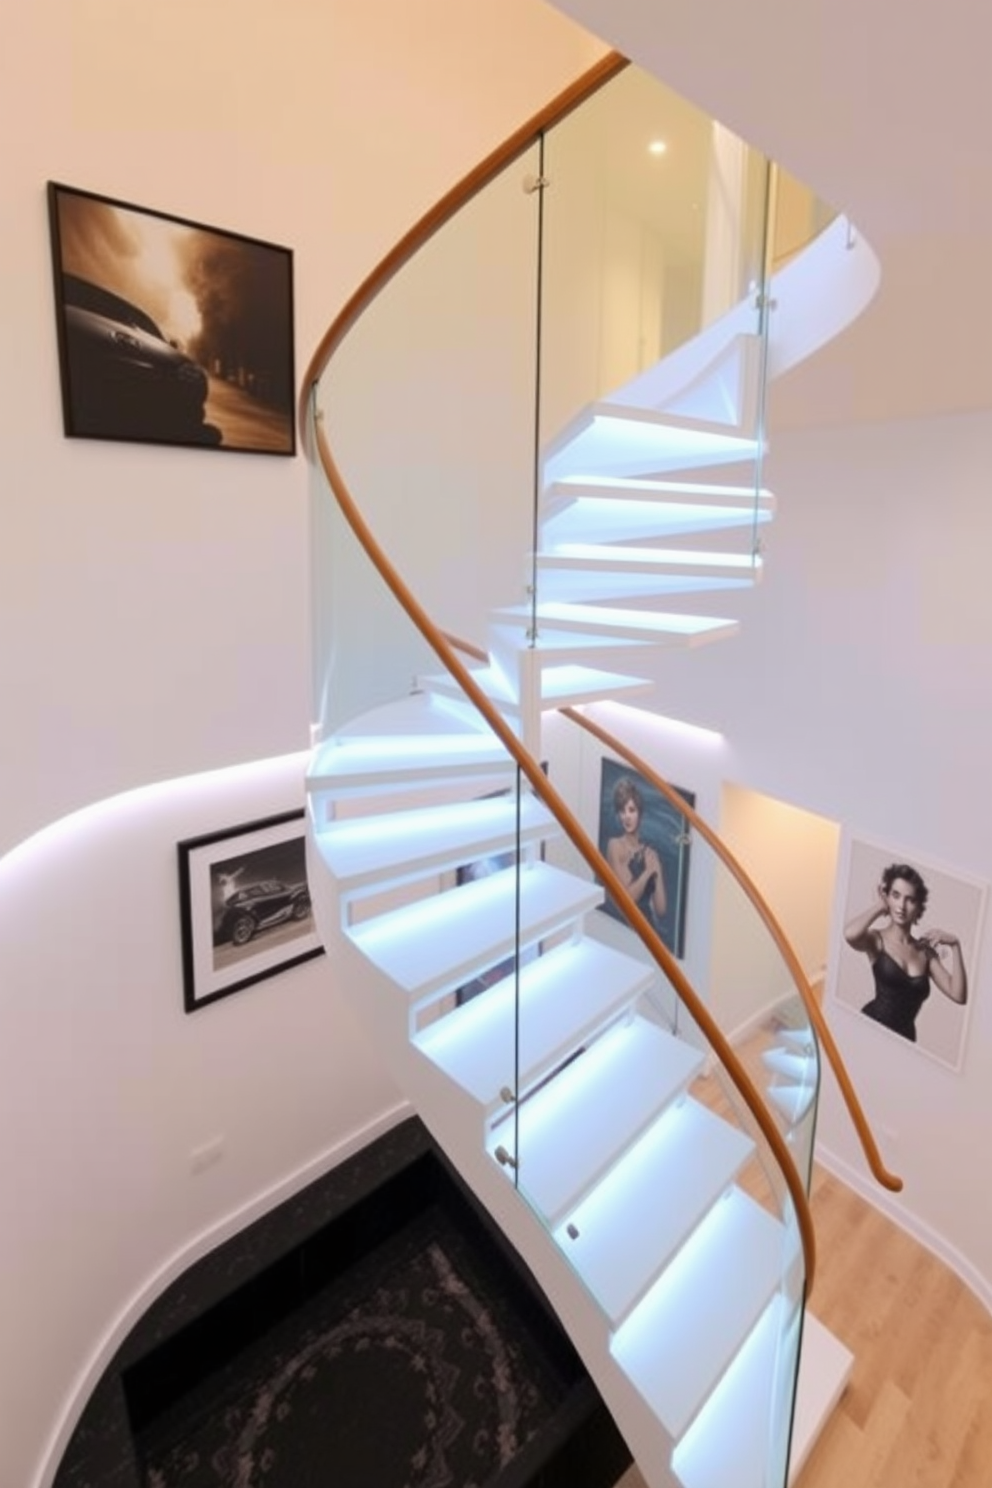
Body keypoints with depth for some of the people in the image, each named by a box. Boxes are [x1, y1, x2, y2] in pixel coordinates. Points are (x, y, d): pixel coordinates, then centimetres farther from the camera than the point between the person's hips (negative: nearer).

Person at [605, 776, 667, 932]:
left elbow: (661, 910, 5)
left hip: (647, 924, 3)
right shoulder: (615, 845, -2)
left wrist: (657, 873, -2)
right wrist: (647, 872, -6)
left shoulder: (651, 853, 10)